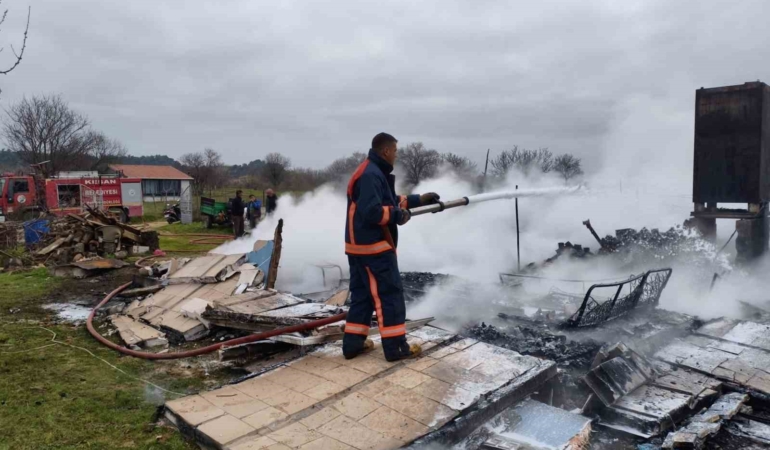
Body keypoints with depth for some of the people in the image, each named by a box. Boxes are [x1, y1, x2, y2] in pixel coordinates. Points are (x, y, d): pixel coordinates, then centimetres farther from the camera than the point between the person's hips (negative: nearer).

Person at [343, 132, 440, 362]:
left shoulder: (372, 172, 16)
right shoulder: (371, 175, -19)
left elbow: (389, 201, 23)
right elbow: (371, 211, -28)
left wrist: (419, 199, 20)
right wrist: (398, 215, -14)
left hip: (362, 245, 11)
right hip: (373, 246, -11)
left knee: (362, 293, 14)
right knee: (390, 294, -2)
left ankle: (353, 343, 20)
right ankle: (395, 347, 5)